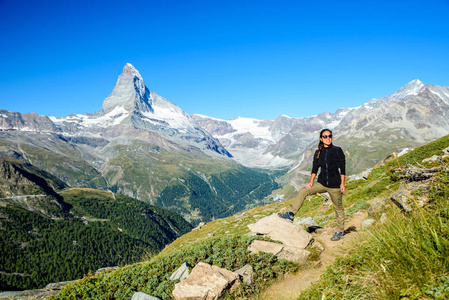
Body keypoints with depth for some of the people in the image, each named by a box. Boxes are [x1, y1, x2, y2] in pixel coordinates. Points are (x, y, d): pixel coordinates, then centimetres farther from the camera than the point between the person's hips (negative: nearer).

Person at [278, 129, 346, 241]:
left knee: (338, 208, 8)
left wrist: (342, 184, -8)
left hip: (334, 185, -3)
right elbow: (315, 168, 7)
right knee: (303, 191, -13)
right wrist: (311, 181, -3)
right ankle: (290, 213, -10)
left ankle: (340, 231, 26)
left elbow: (342, 168, -5)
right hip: (322, 183, 4)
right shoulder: (318, 153, 4)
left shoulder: (337, 150, -7)